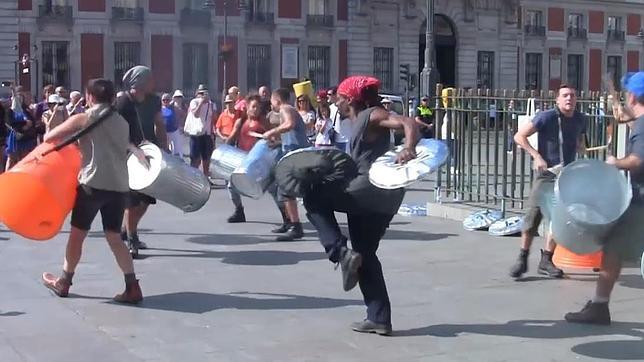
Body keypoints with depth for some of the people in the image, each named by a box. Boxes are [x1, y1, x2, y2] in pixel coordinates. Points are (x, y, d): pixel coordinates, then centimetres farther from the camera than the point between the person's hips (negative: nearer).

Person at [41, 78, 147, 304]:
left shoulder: (84, 118, 1)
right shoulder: (122, 122, 17)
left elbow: (49, 138, 6)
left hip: (93, 183, -5)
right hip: (119, 186, 5)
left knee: (77, 234, 11)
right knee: (114, 237, 9)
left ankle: (63, 282, 24)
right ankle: (132, 287, 1)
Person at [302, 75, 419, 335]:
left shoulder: (372, 115, -5)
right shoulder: (359, 122, 22)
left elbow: (408, 123, -19)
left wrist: (409, 149, -38)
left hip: (376, 188, -10)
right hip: (378, 196, 10)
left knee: (314, 199, -4)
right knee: (365, 254, 16)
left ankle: (341, 253, -10)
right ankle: (379, 319, 17)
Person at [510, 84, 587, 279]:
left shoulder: (580, 119, 6)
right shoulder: (546, 117, -10)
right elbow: (519, 136, -9)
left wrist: (581, 147, 1)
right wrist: (536, 156, -17)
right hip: (547, 173, -4)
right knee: (533, 215, -7)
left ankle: (546, 260, 15)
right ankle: (522, 259, 6)